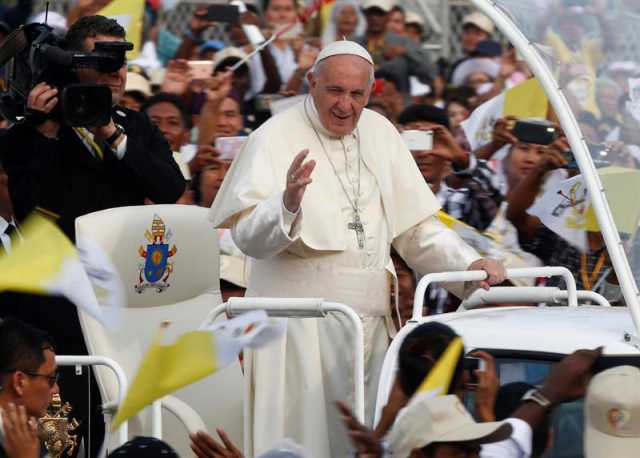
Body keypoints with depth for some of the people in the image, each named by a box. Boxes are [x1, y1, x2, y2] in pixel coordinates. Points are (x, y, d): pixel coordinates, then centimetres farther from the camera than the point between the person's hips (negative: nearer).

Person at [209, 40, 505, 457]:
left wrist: (468, 265, 4)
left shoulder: (380, 133, 12)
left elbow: (417, 227, 19)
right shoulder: (275, 138, -5)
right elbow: (249, 236, -16)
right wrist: (287, 203, -36)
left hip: (371, 323, 5)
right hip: (301, 325, -5)